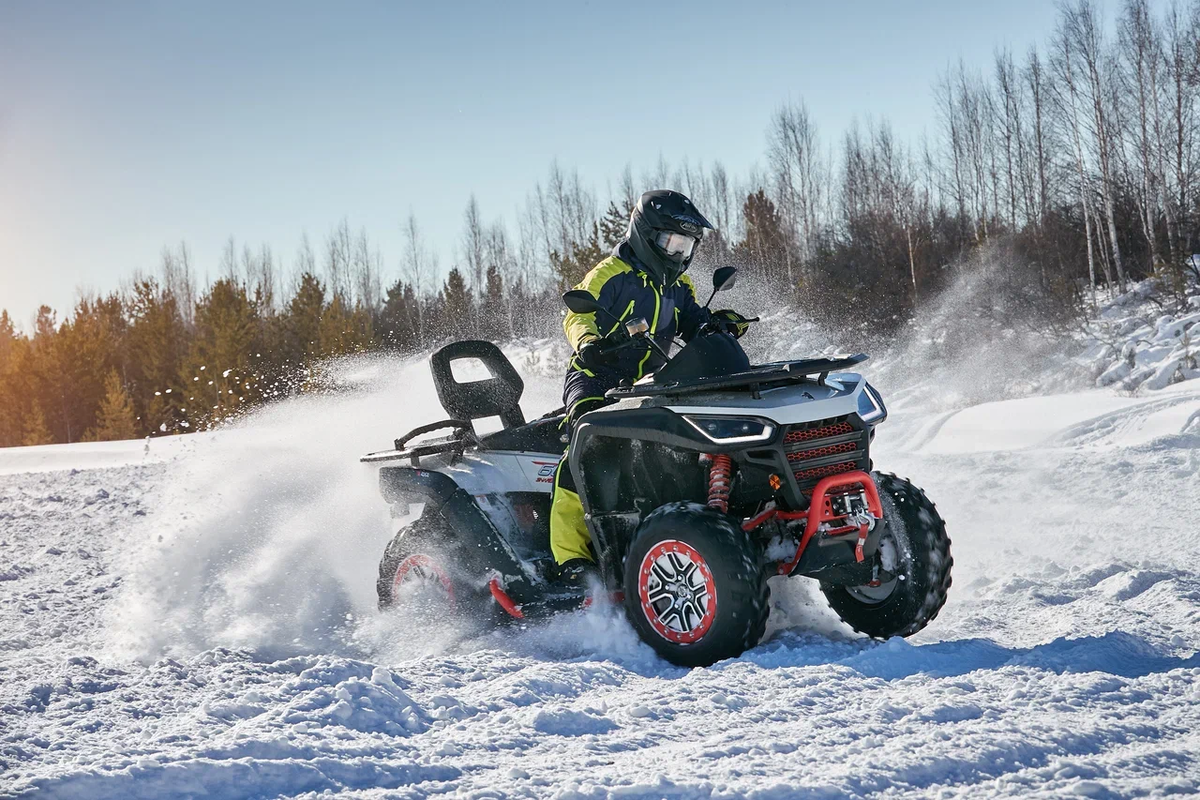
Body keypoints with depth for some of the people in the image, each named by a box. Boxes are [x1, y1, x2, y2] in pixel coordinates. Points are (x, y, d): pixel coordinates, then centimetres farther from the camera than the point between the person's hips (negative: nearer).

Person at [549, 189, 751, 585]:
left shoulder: (679, 286, 15)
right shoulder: (612, 274, -7)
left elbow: (693, 324, 8)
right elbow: (577, 315, -13)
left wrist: (717, 323, -15)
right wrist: (588, 341, -35)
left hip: (647, 386, 7)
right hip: (595, 382, -7)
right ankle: (571, 557, -29)